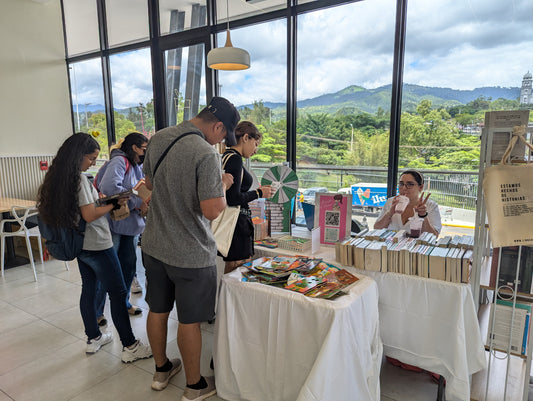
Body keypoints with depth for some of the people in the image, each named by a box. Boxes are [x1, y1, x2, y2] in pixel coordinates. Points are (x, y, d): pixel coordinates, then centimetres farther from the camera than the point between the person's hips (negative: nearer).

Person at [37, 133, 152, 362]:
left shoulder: (59, 177, 8)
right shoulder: (79, 178, -20)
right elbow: (89, 215, -22)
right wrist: (114, 204, -11)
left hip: (81, 245, 9)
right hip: (97, 245, -9)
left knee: (88, 290, 19)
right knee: (118, 293, -2)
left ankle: (93, 338, 33)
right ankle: (130, 347, 6)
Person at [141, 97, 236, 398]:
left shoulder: (158, 139, 1)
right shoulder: (206, 153, -24)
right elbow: (213, 210, -26)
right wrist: (223, 185, -8)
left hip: (154, 246, 7)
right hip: (190, 255, -7)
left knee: (158, 310, 21)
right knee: (189, 320, 10)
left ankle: (161, 370, 44)